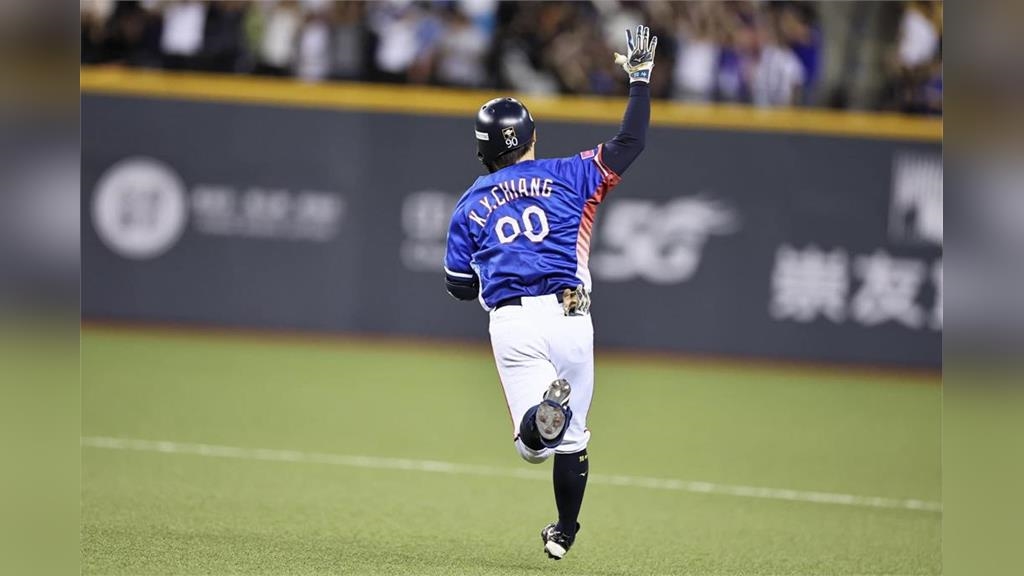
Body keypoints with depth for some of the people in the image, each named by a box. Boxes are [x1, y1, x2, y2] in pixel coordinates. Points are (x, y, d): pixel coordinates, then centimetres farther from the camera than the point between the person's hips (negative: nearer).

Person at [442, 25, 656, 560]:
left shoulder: (471, 205, 13)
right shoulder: (566, 176, 8)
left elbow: (459, 285, 14)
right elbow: (630, 142, 8)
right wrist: (639, 78, 16)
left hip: (510, 324, 0)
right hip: (567, 316, 0)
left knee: (534, 446, -4)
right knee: (571, 439, 15)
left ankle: (544, 409, -37)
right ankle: (564, 534, 21)